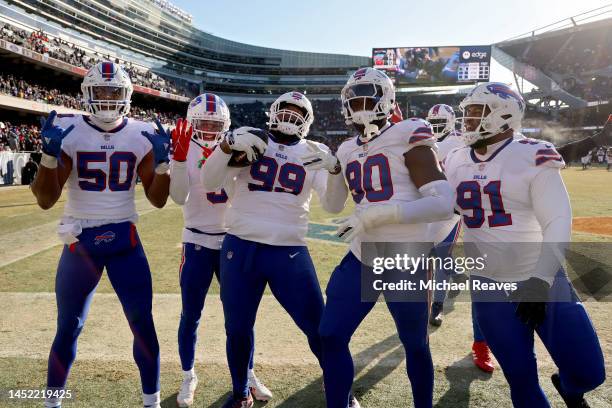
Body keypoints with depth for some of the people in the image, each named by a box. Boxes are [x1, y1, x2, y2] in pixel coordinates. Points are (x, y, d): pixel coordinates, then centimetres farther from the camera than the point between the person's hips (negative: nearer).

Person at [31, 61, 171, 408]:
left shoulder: (142, 136, 0)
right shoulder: (68, 132, -4)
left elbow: (158, 200, 2)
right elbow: (46, 201, -5)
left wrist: (162, 162, -12)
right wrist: (49, 153, -18)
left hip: (125, 239, 1)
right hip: (81, 241, 0)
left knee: (143, 323, 2)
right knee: (69, 327, 11)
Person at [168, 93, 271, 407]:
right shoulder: (185, 152, -5)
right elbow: (179, 198, -17)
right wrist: (179, 158, -28)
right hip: (198, 242, -2)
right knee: (191, 316, 8)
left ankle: (247, 374, 29)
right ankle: (188, 377, 29)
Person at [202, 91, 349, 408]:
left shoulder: (313, 154, 6)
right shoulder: (247, 142, 4)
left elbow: (332, 206, -1)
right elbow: (210, 184, -3)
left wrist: (336, 170, -17)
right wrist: (227, 145, -16)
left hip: (290, 252, 0)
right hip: (240, 248, 1)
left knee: (318, 327, 3)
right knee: (238, 329, 13)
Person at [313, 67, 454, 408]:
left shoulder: (408, 138, -10)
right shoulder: (348, 150, 10)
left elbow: (443, 203, -20)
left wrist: (376, 214, -24)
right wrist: (333, 171, 4)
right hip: (361, 258, 6)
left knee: (415, 345, 13)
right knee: (331, 336, 3)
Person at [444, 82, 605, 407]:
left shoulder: (532, 158, -13)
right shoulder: (456, 163, 2)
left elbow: (558, 223, -16)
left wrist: (539, 281, -22)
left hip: (542, 281, -3)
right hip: (489, 287, 3)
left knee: (587, 373, 3)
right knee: (521, 380, 9)